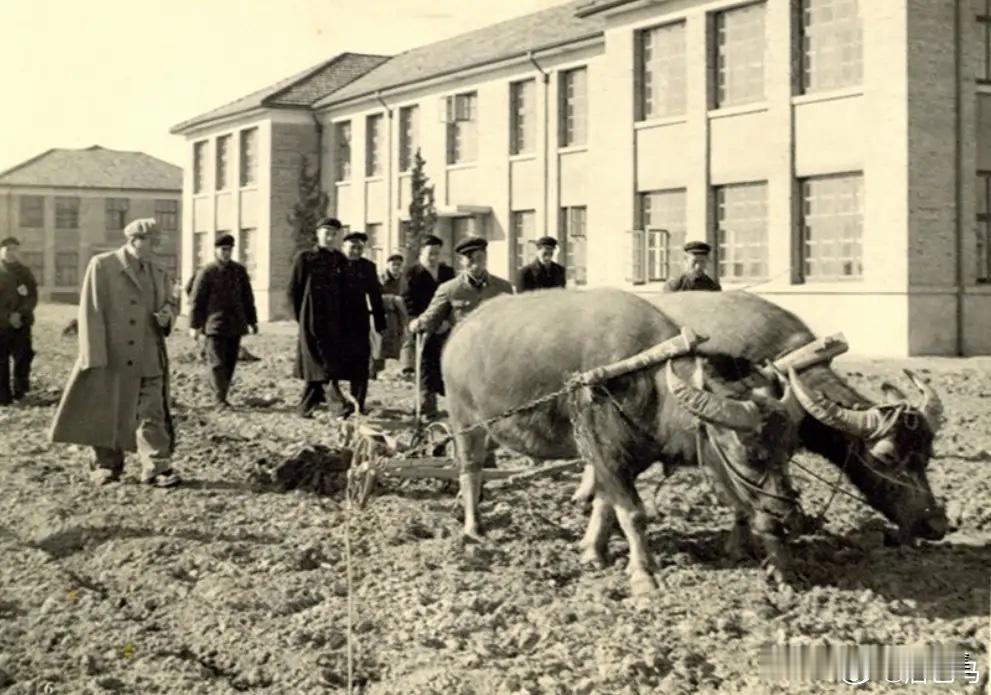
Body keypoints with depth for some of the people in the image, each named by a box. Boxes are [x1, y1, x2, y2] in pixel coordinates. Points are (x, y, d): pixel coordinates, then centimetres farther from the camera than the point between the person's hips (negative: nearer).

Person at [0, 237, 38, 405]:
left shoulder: (25, 272, 10)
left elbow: (33, 297, 4)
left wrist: (20, 314, -11)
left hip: (22, 322, 2)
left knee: (23, 357, -4)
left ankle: (20, 392, 10)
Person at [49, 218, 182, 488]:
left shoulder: (158, 273, 11)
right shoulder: (101, 266, -5)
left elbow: (170, 304, 22)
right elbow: (90, 312, -9)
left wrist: (167, 316, -5)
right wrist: (95, 357, -15)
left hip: (148, 361, 3)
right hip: (110, 358, -3)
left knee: (153, 415, -2)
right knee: (106, 415, 8)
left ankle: (157, 467, -1)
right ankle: (106, 465, 23)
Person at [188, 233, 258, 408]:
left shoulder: (240, 271, 10)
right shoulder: (206, 272, -4)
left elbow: (247, 298, 17)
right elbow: (196, 300, -3)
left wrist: (252, 321, 16)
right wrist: (194, 325, -5)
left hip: (235, 325, 5)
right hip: (214, 326, -5)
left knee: (230, 362, 6)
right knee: (218, 363, -8)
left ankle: (222, 394, 15)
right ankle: (221, 400, -10)